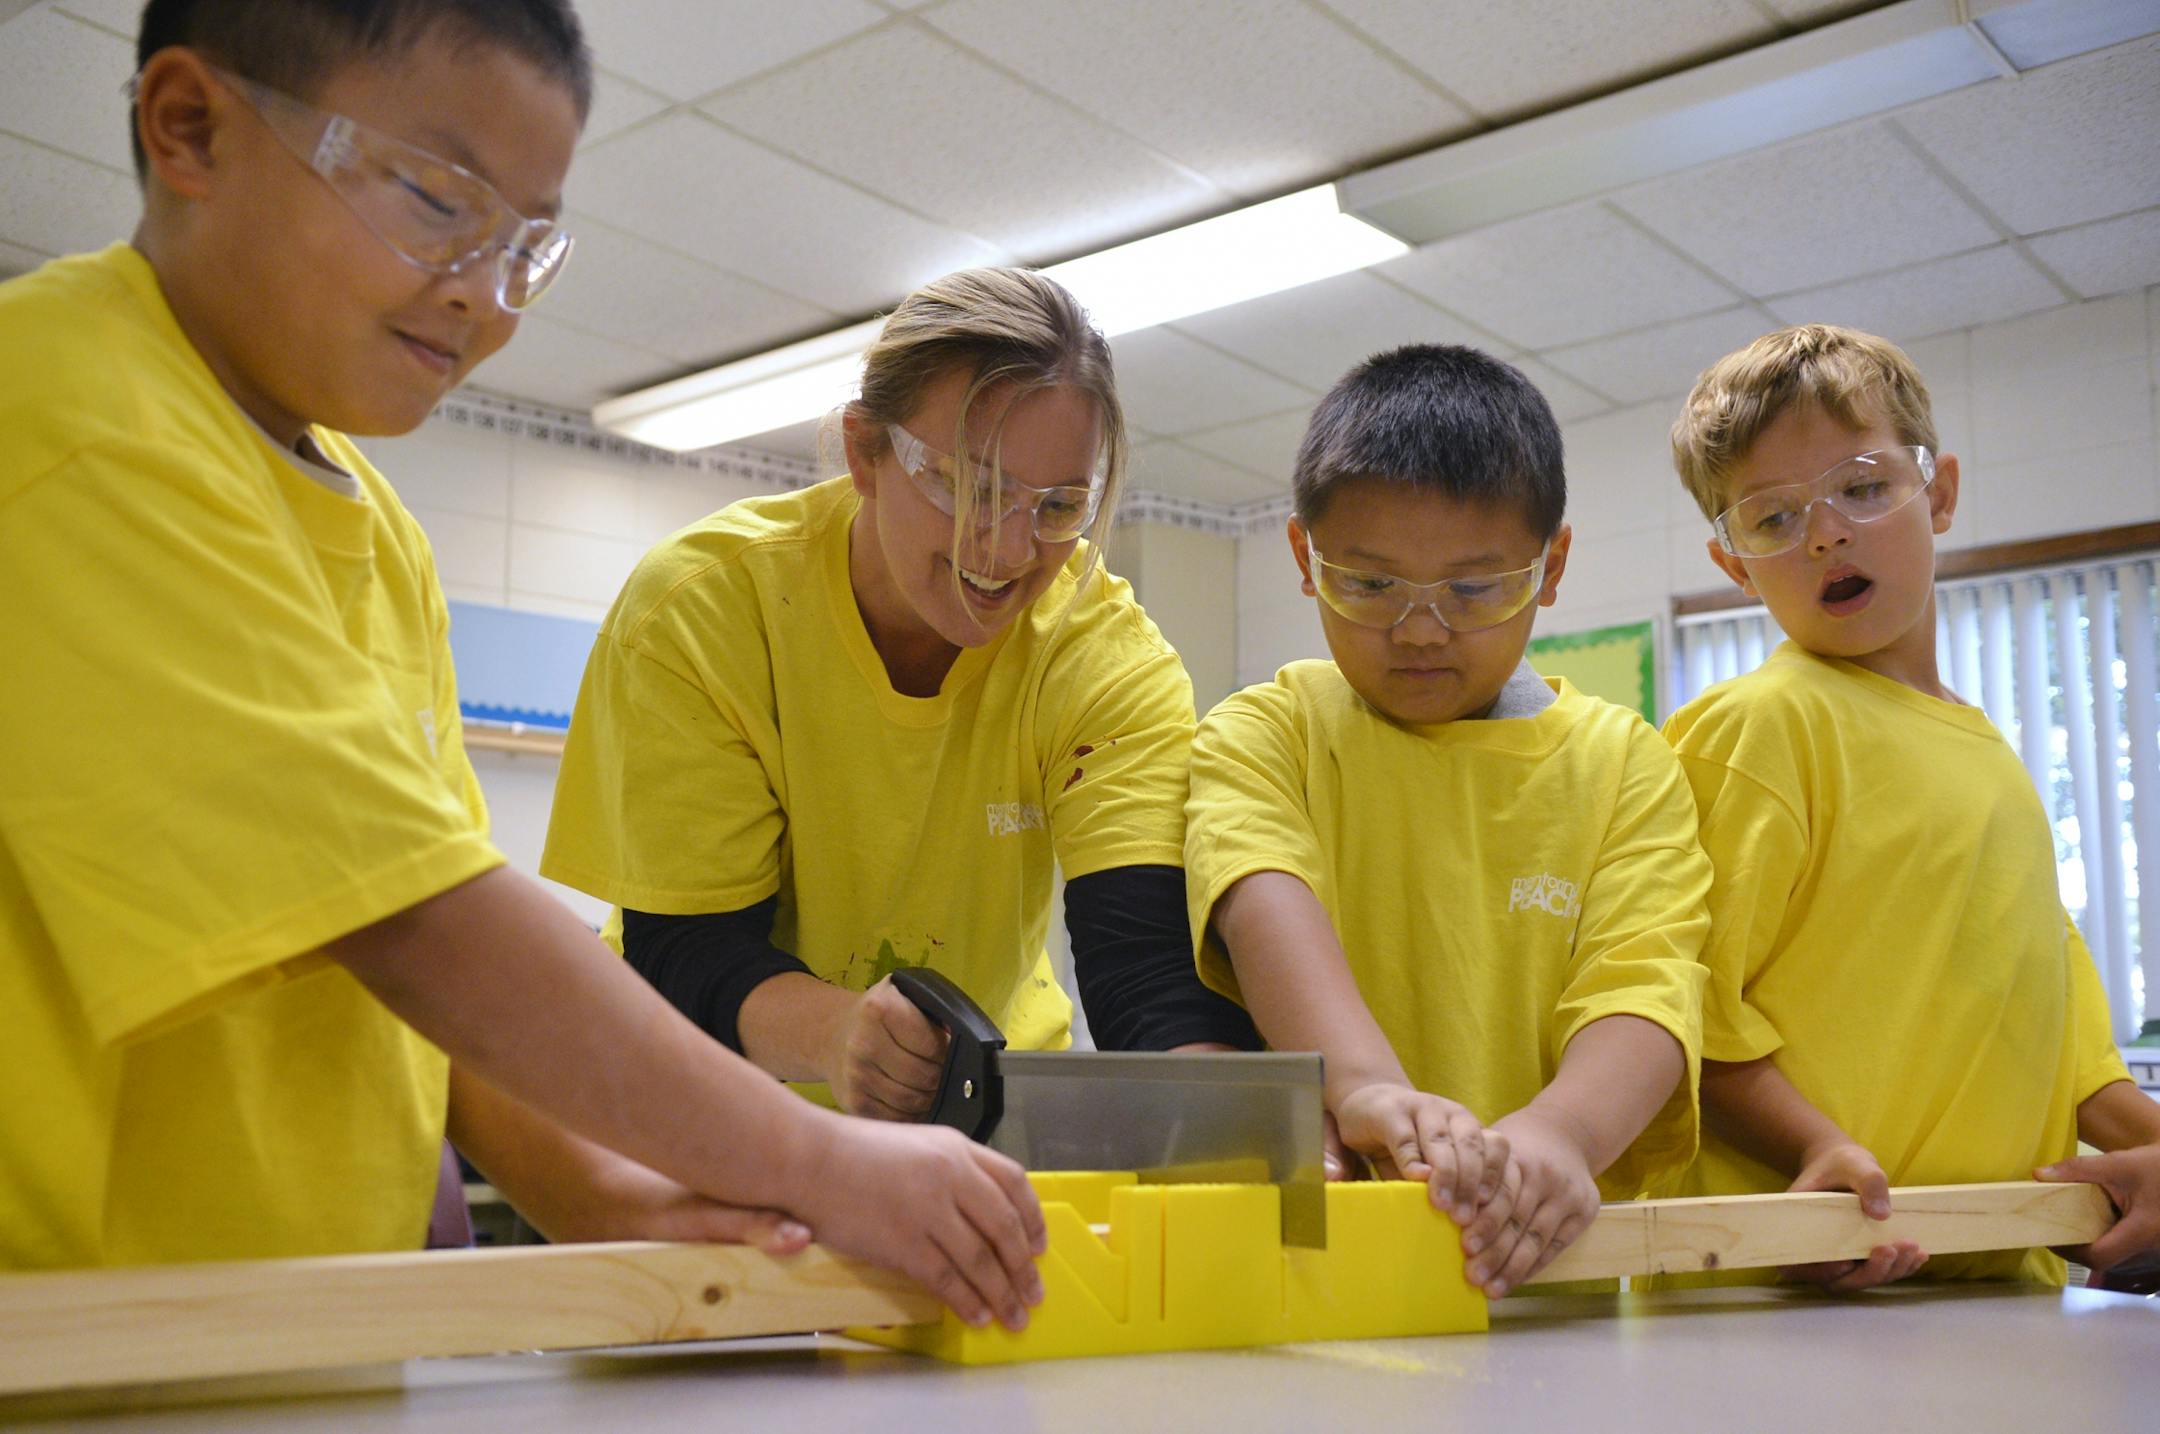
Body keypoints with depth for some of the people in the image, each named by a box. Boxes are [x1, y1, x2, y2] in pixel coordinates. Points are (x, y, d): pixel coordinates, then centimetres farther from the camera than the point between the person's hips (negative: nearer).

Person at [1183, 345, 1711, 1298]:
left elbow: (1642, 989, -4)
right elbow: (1265, 903, -14)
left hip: (1538, 1263, 4)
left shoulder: (1621, 763, 11)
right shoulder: (1265, 734, 7)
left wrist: (1558, 1131, -26)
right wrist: (1363, 1082, -34)